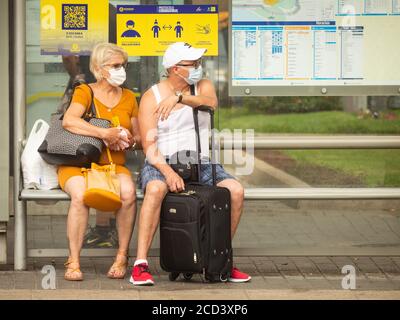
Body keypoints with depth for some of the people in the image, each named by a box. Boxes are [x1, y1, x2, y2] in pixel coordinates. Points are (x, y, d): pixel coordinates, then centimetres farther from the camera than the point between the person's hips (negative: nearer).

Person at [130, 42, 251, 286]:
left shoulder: (203, 86, 8)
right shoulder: (151, 97, -1)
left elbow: (211, 103, -19)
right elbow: (149, 146, -9)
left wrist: (179, 97, -35)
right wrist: (168, 172, -27)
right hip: (161, 163, -3)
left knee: (236, 190, -21)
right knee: (156, 188, -37)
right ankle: (141, 264, -34)